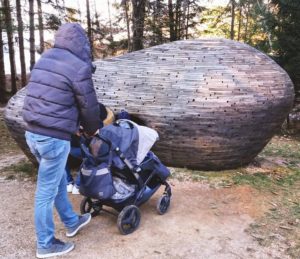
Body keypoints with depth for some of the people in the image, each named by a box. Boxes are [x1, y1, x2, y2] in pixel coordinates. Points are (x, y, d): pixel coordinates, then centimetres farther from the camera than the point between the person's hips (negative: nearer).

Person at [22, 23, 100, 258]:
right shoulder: (78, 67, -13)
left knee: (59, 180, 23)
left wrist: (78, 125, 23)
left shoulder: (44, 60, 12)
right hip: (54, 137, -8)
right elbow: (89, 106, -6)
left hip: (32, 132, 8)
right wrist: (92, 129, 14)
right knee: (47, 191, 5)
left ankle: (71, 223, 42)